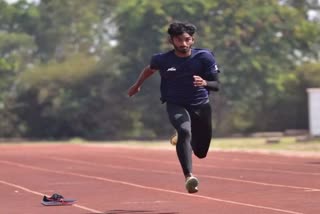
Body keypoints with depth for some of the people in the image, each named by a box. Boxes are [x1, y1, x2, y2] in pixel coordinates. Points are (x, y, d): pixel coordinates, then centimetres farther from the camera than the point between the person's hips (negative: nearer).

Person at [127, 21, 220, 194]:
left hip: (200, 105, 2)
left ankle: (182, 139, 46)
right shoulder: (162, 60, -9)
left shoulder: (204, 57, -10)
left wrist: (205, 83, -32)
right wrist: (137, 85, 27)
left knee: (200, 152, 10)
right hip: (175, 105, -2)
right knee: (184, 131, -34)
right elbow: (149, 69, 15)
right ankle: (188, 176, -42)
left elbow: (216, 85, -10)